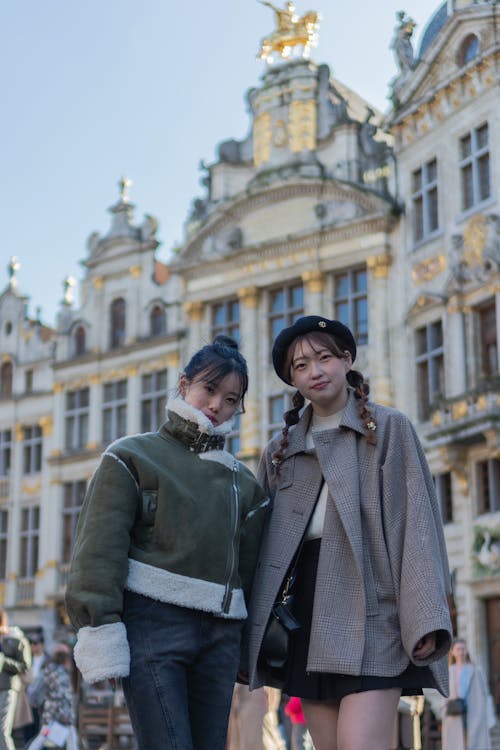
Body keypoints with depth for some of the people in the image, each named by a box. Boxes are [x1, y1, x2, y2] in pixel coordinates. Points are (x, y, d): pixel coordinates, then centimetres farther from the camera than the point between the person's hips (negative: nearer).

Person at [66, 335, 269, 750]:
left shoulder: (244, 482, 19)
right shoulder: (134, 456, 6)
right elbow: (100, 548, -4)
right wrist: (100, 629, -13)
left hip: (221, 635, 5)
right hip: (152, 622, -5)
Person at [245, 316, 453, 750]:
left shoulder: (389, 428, 5)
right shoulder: (281, 450, 17)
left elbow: (415, 521, -4)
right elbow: (261, 540, 16)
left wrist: (424, 617, -15)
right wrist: (251, 630, 11)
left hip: (371, 610, -4)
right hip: (306, 611, 5)